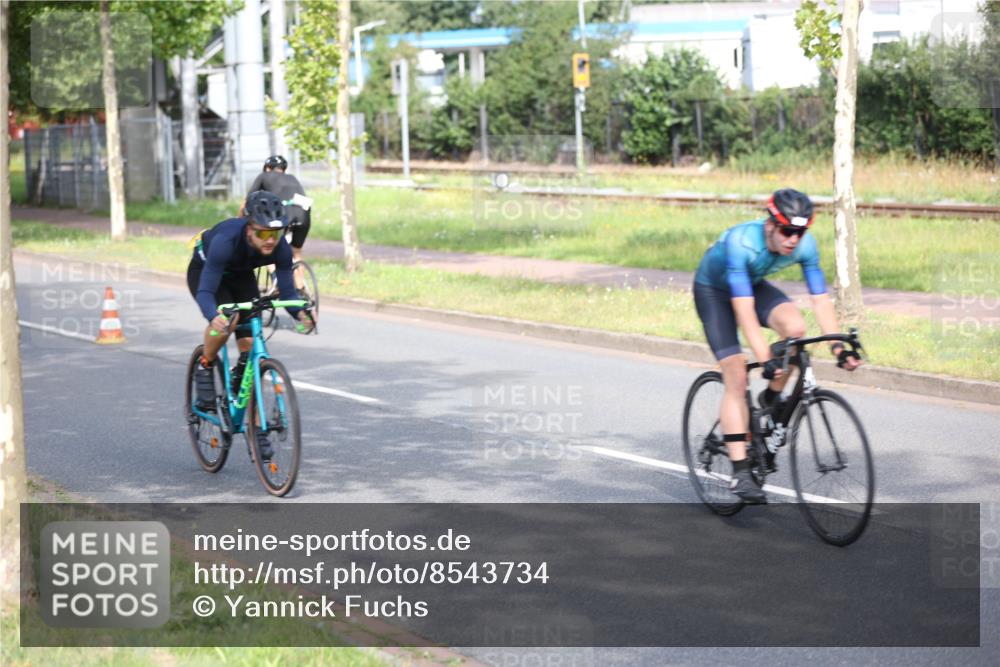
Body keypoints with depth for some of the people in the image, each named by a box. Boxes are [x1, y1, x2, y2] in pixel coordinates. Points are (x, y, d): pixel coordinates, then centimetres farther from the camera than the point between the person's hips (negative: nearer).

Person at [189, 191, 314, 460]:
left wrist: (300, 313, -45)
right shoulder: (226, 240, -41)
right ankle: (205, 368, -4)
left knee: (251, 346, -9)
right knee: (224, 321, -35)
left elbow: (287, 291, -24)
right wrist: (214, 317, -63)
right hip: (204, 271, -4)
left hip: (241, 276, 4)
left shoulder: (281, 248, -30)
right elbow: (205, 291, -42)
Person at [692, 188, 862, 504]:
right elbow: (743, 308, -42)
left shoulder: (805, 245, -24)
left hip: (753, 284, 4)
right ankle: (740, 472, -15)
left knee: (795, 327, -26)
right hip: (713, 290, -4)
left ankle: (770, 400, 0)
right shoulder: (740, 242, -39)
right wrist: (765, 359, -47)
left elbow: (820, 299, -20)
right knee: (736, 376, -16)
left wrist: (838, 347, -30)